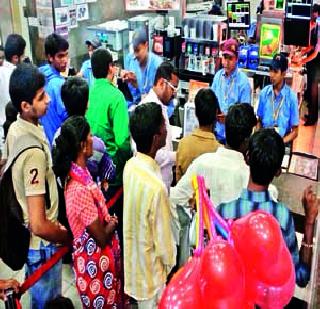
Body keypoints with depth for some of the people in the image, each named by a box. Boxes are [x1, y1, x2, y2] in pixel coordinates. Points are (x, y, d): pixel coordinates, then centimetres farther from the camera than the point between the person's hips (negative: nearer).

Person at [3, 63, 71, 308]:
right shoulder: (35, 151, -31)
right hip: (41, 243, -8)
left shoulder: (15, 129, -3)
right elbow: (39, 226, -31)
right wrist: (68, 237, -12)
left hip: (24, 234, 8)